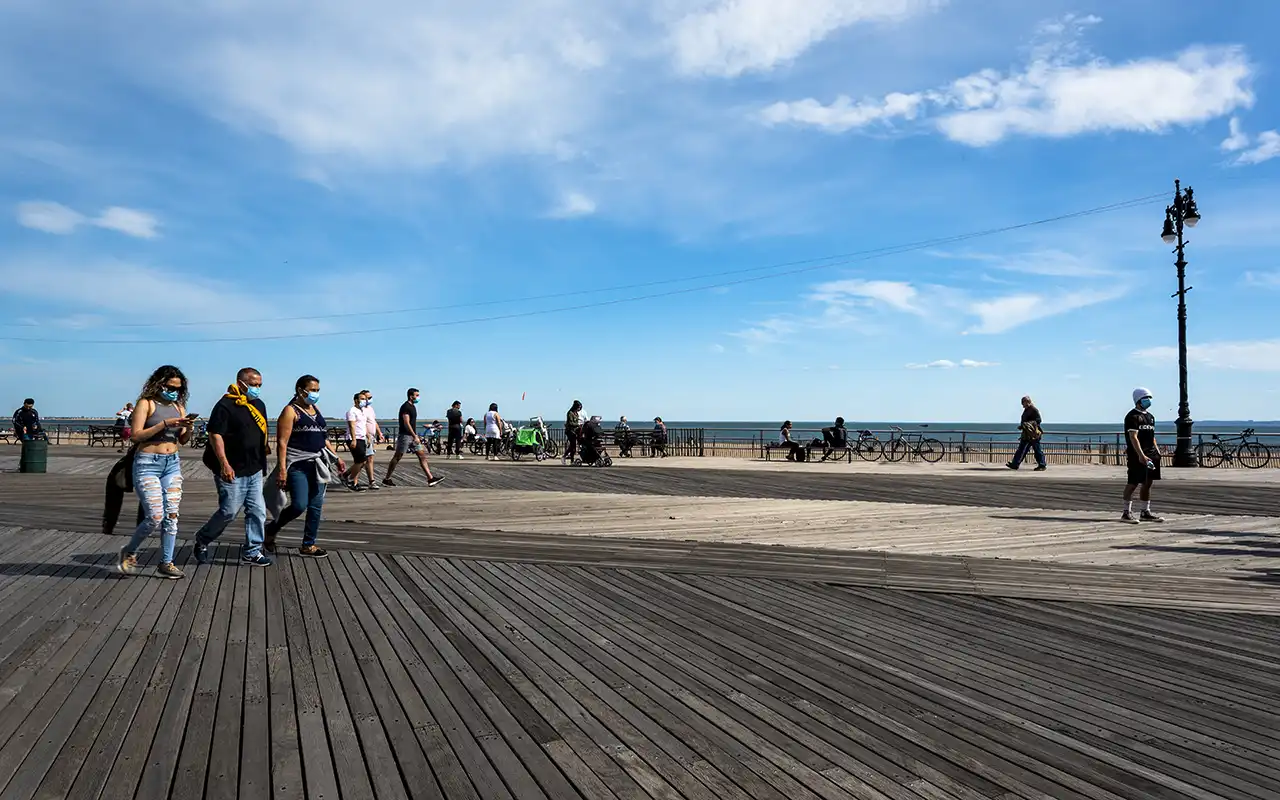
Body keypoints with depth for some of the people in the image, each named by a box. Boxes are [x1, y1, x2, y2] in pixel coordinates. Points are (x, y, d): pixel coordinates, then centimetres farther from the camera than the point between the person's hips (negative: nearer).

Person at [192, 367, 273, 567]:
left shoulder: (259, 404, 12)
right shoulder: (225, 405, -12)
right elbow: (215, 434, -17)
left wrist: (265, 446, 14)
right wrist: (224, 464, -24)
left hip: (254, 470, 8)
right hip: (232, 471, -8)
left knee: (257, 511, 6)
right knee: (229, 511, -2)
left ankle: (252, 552, 14)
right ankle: (202, 541, 23)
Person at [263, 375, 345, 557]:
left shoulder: (316, 410, 15)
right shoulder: (291, 411, -7)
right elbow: (282, 442, -13)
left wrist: (336, 457, 16)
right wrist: (281, 469, -20)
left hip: (317, 465, 7)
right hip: (298, 466, -7)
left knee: (316, 506, 7)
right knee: (299, 505, -13)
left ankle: (308, 545, 17)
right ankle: (270, 531, 13)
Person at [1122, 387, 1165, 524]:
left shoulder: (1150, 416, 19)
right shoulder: (1132, 416, -9)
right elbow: (1133, 437, -17)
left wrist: (1156, 450, 14)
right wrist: (1141, 455, -24)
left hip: (1150, 455, 9)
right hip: (1137, 456, -8)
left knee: (1147, 483, 12)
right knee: (1133, 483, -7)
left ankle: (1145, 513, 20)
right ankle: (1127, 513, -2)